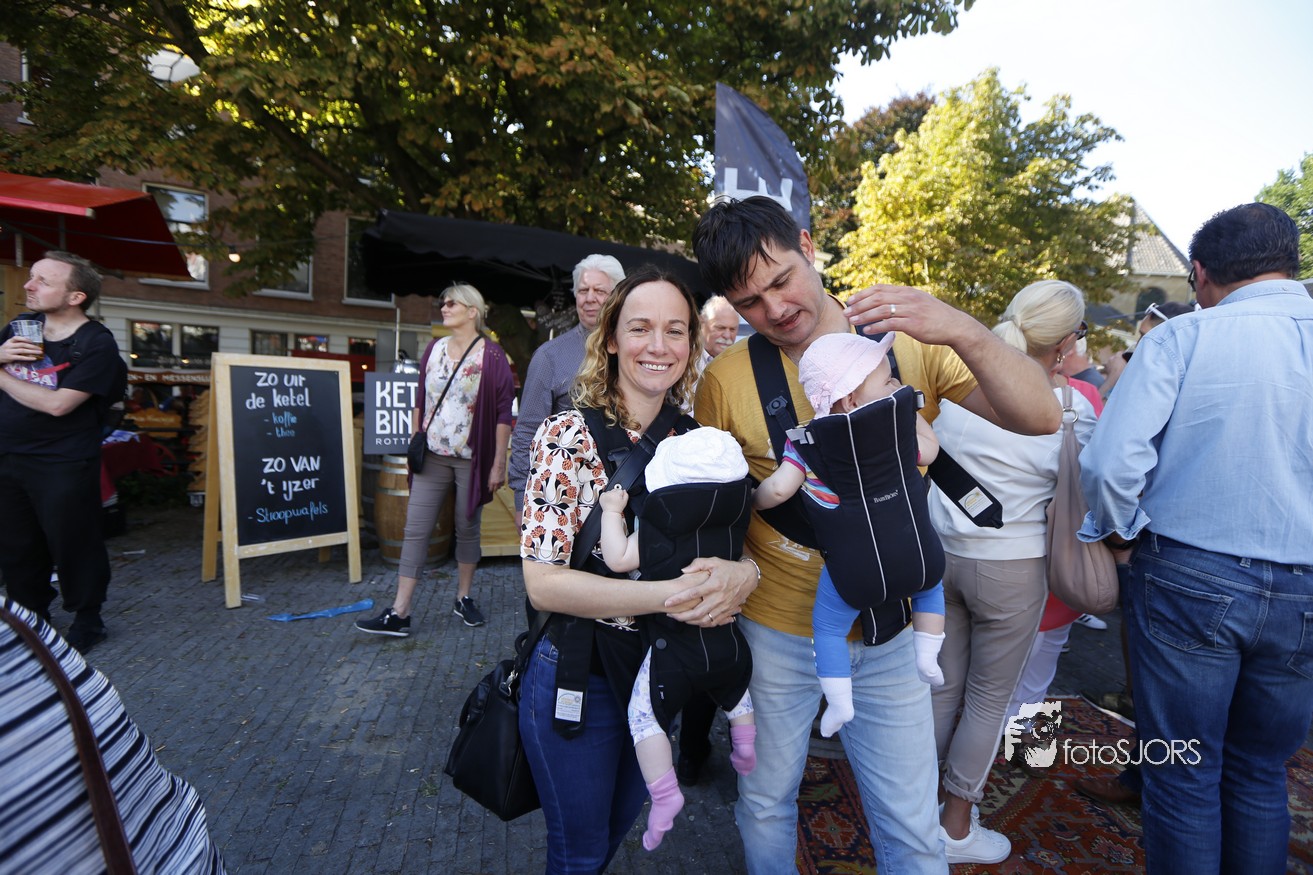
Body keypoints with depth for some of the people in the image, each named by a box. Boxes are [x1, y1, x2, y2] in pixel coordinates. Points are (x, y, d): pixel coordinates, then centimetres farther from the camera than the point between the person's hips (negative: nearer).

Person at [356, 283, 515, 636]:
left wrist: (499, 463, -11)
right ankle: (399, 613, 6)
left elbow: (503, 413, -8)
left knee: (467, 529, 9)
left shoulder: (491, 355, -7)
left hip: (472, 458, -4)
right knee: (415, 530, 1)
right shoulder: (433, 349, 9)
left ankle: (463, 598, 27)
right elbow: (421, 400, 16)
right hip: (432, 456, 4)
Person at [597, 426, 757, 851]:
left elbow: (617, 559, -21)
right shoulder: (733, 527, -10)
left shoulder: (657, 534, -24)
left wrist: (612, 511, -13)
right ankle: (747, 754, 49)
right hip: (729, 647, 6)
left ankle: (664, 795, 13)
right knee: (736, 695, 33)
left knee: (646, 718, 12)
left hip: (672, 655, -5)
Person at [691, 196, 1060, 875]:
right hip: (777, 630, 0)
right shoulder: (727, 379, -11)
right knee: (765, 805, 22)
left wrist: (963, 332, -31)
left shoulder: (909, 342, -8)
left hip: (888, 631, 1)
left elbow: (1040, 418, -16)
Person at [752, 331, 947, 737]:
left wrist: (751, 502, 7)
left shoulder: (807, 442, -8)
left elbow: (778, 489, -13)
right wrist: (910, 408, 21)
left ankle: (839, 702, 24)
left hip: (853, 569, -2)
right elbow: (930, 450, 16)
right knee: (931, 583, 36)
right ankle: (928, 659, 35)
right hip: (916, 557, 2)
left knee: (828, 628, 21)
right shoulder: (898, 427, -2)